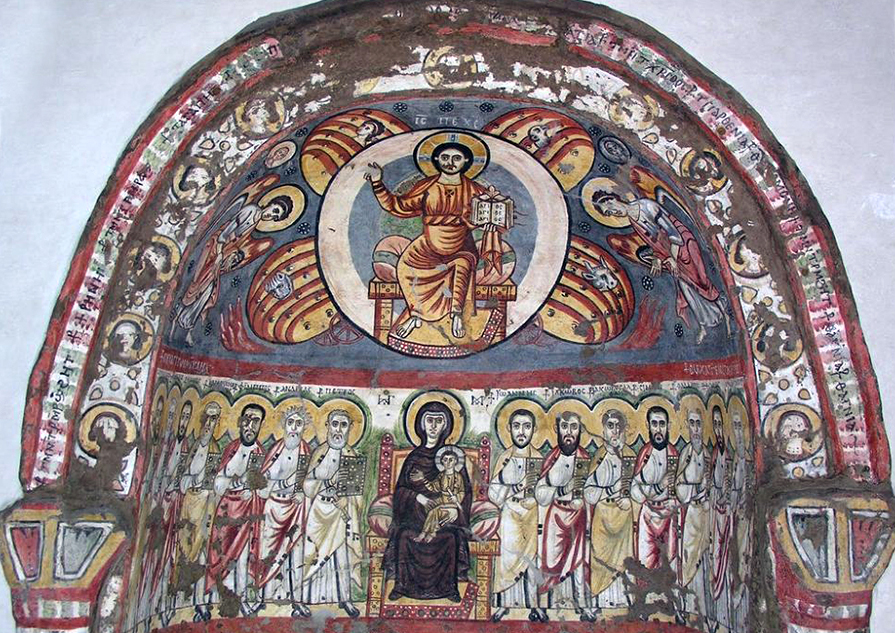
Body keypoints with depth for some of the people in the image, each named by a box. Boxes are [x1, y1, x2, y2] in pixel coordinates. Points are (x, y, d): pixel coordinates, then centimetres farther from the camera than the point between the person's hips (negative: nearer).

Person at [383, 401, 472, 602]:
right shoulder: (414, 456, 10)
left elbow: (465, 488, 5)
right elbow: (400, 487, 6)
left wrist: (457, 508, -13)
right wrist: (418, 497, -13)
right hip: (416, 510, 1)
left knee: (450, 536, -30)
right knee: (404, 533, -27)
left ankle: (449, 586, -15)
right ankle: (401, 584, -13)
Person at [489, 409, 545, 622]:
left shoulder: (538, 458, 3)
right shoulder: (504, 457, 2)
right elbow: (493, 490, 1)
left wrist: (532, 488, -15)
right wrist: (512, 490, -13)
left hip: (532, 513, 1)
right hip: (510, 513, -1)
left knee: (531, 555, 2)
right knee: (508, 554, -7)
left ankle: (533, 604, 11)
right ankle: (504, 603, 3)